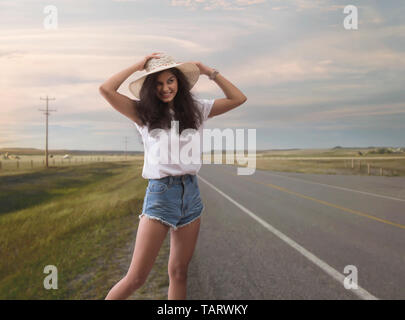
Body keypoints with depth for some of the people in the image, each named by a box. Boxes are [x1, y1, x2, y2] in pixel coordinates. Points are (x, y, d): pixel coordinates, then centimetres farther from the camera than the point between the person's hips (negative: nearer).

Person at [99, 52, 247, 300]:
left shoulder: (196, 109, 9)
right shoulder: (144, 113, 1)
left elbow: (238, 98, 10)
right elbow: (106, 89, -11)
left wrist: (210, 72, 6)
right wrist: (139, 66, -2)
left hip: (191, 193, 4)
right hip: (160, 193, -3)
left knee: (179, 273, 11)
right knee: (136, 278, -6)